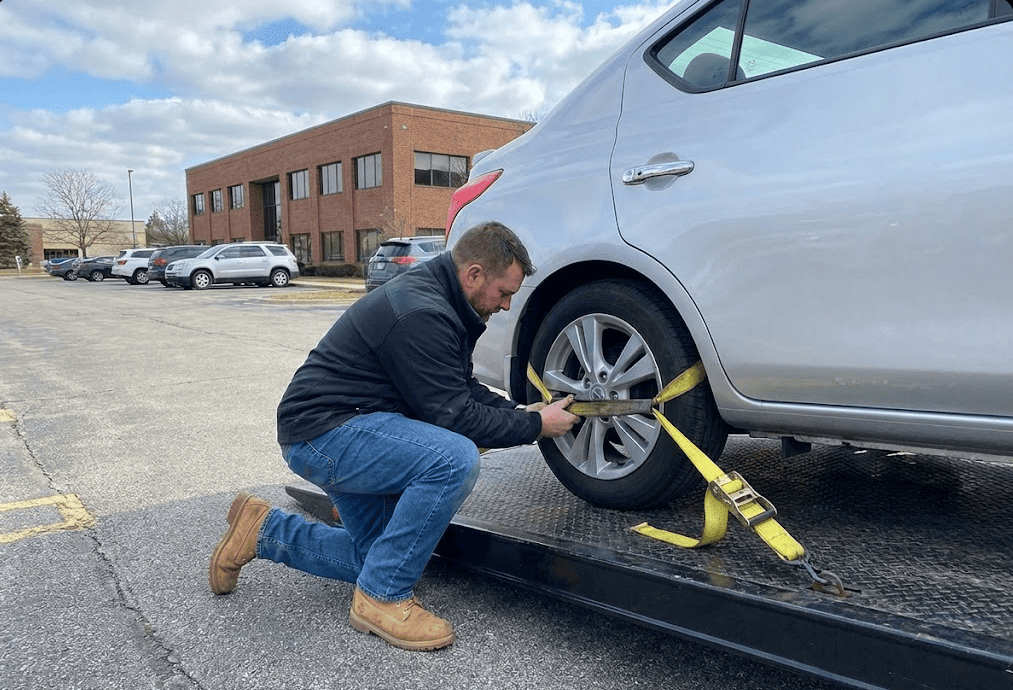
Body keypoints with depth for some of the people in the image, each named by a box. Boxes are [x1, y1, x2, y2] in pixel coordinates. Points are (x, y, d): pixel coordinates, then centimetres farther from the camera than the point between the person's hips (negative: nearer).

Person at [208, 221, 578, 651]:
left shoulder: (439, 303, 7)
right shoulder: (422, 314, -25)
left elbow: (461, 387, 15)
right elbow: (452, 416, -23)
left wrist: (519, 412, 2)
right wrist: (535, 426, -14)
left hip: (346, 430, 11)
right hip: (322, 429, -11)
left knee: (376, 557, 16)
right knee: (455, 460, -30)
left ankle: (263, 531, 25)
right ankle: (382, 598, -14)